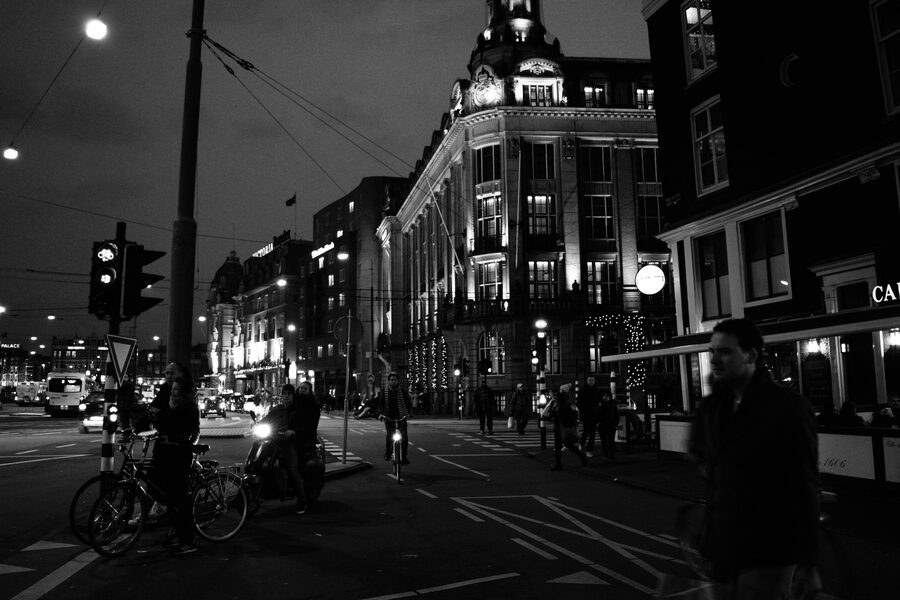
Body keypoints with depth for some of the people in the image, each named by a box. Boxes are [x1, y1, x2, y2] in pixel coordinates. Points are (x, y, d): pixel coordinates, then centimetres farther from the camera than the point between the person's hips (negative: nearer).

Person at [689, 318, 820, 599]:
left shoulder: (788, 407, -12)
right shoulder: (711, 407, 6)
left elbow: (804, 489, -13)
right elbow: (699, 450, 28)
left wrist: (807, 562, -13)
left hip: (769, 556, -6)